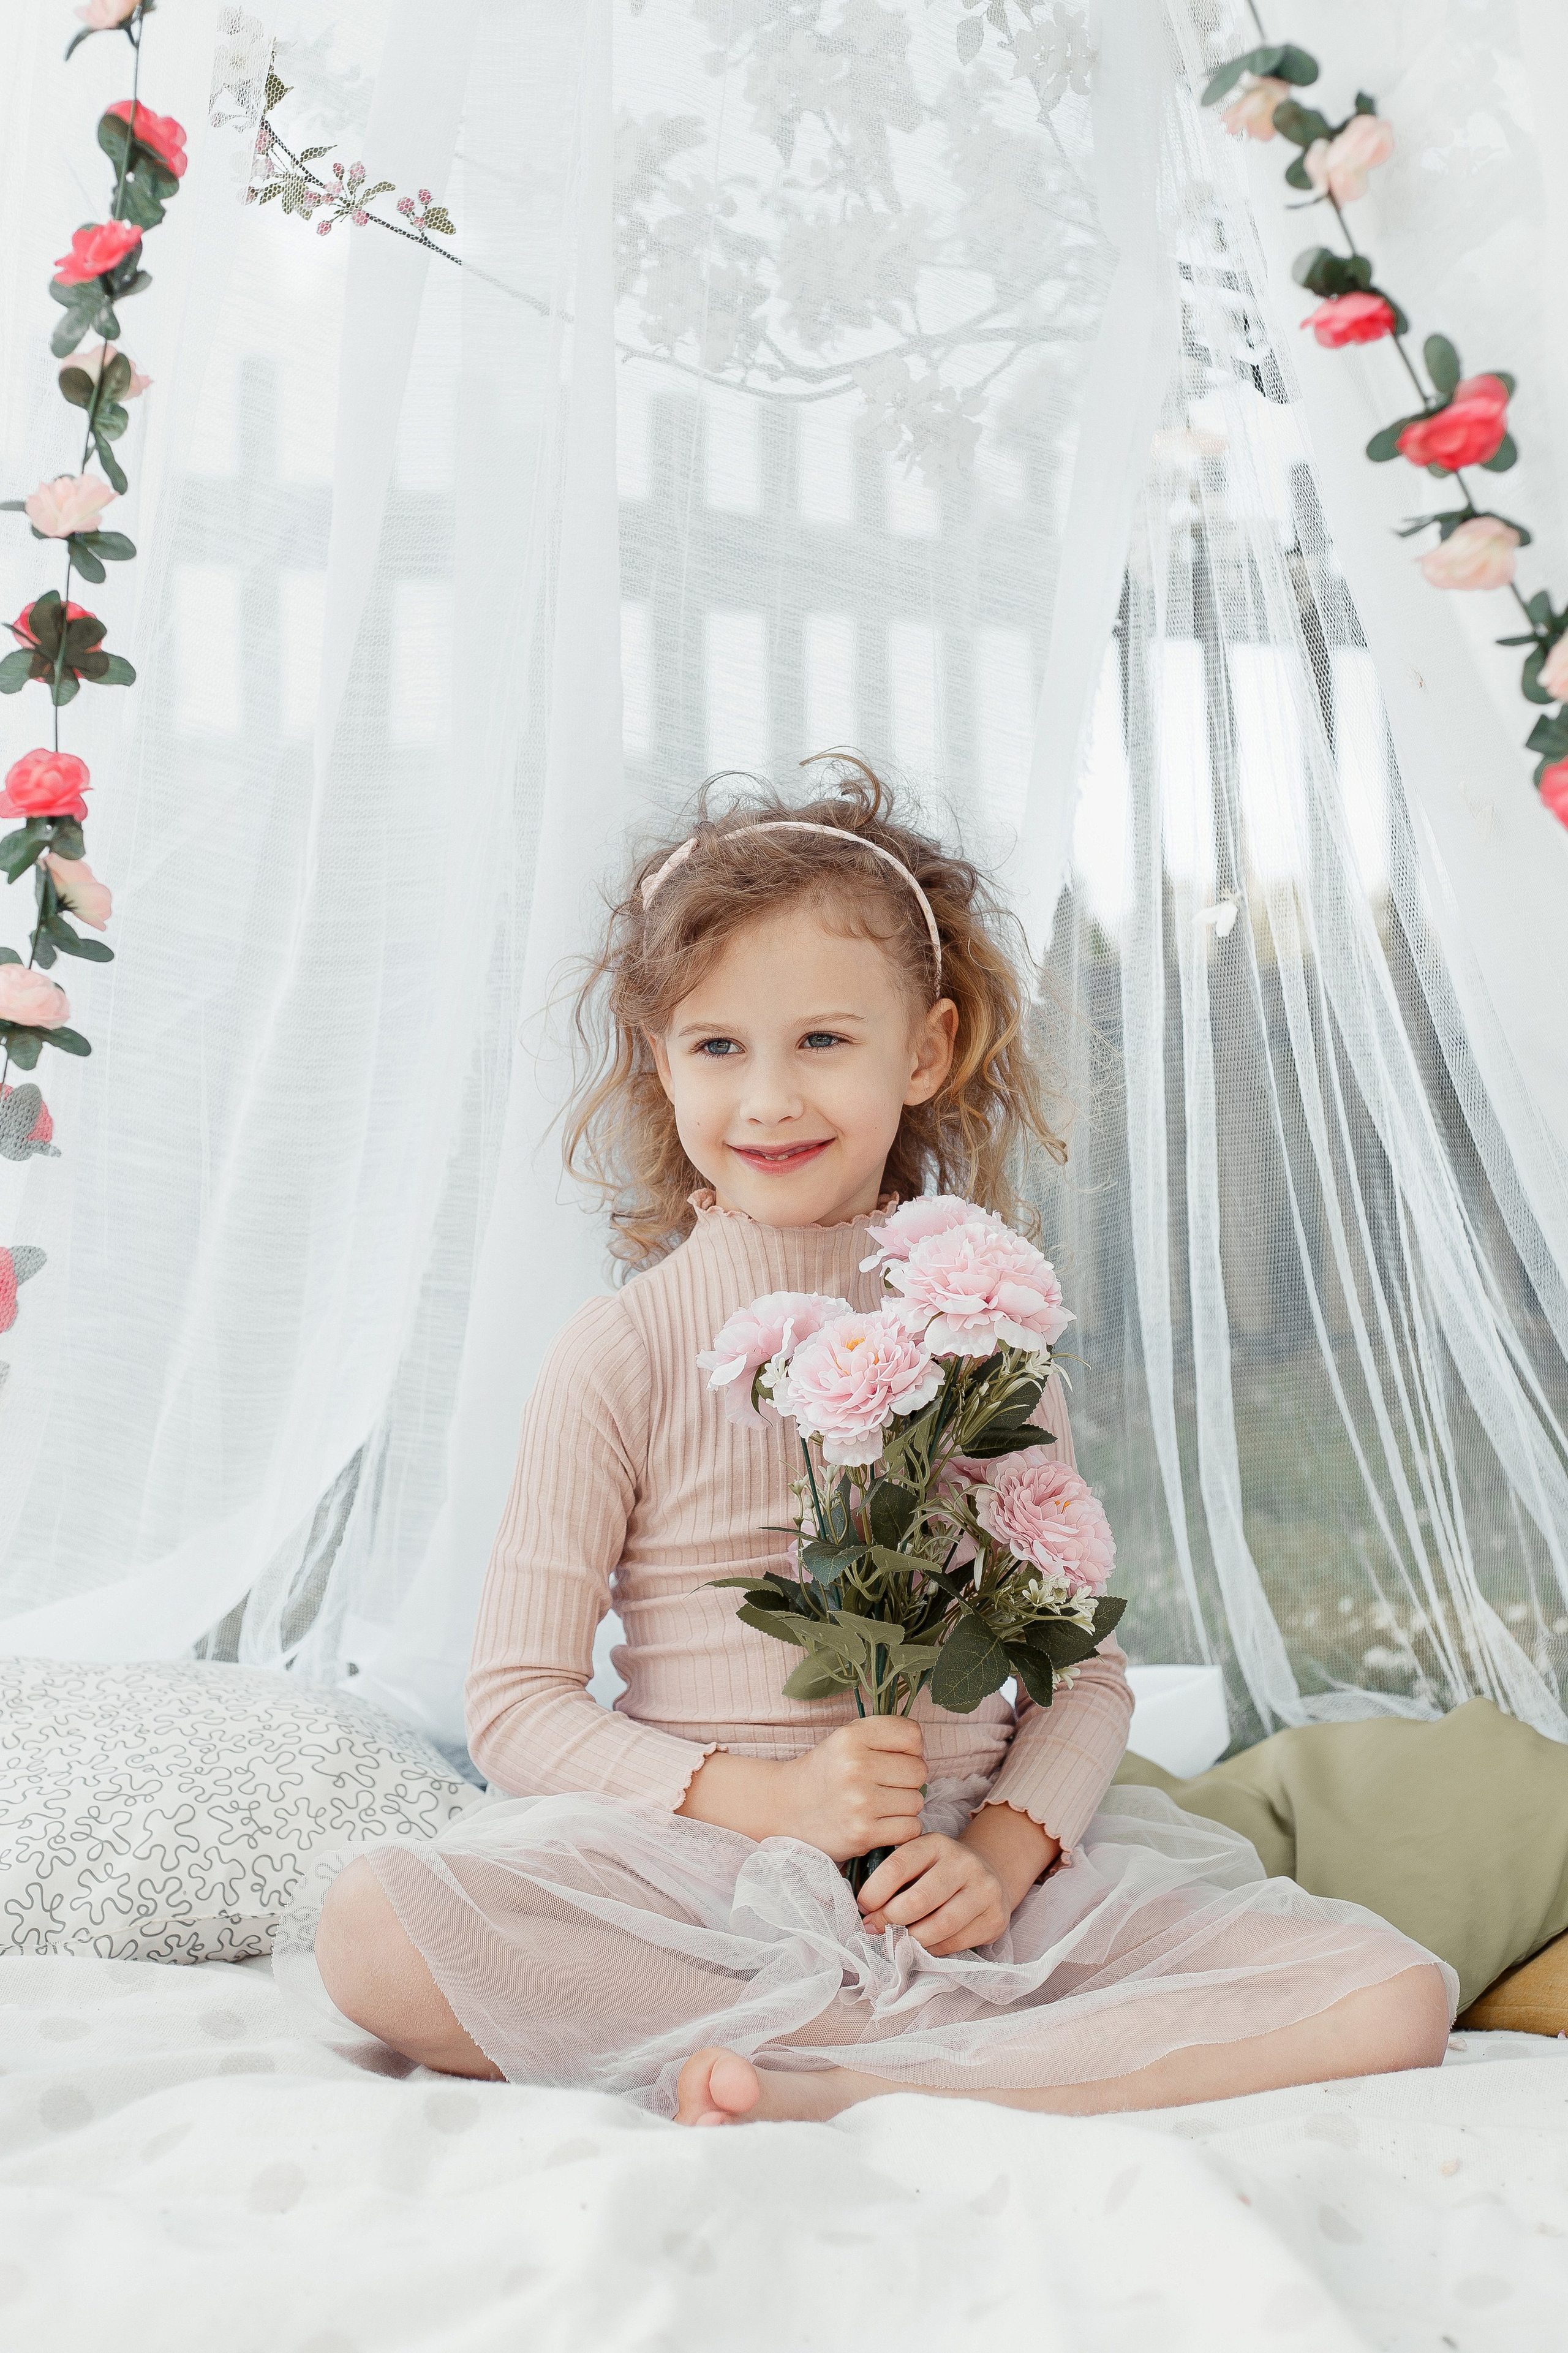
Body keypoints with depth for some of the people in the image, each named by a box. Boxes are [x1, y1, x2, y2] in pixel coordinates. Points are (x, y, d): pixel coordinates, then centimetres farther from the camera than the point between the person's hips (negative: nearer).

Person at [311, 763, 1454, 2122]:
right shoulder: (624, 1351, 0)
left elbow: (1085, 1667, 9)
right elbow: (517, 1704, -1)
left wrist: (1003, 1852, -10)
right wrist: (763, 1799, -15)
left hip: (965, 1880, 2)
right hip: (688, 1883, -2)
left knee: (1396, 2002, -17)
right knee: (370, 1931, -32)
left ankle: (824, 2094, -24)